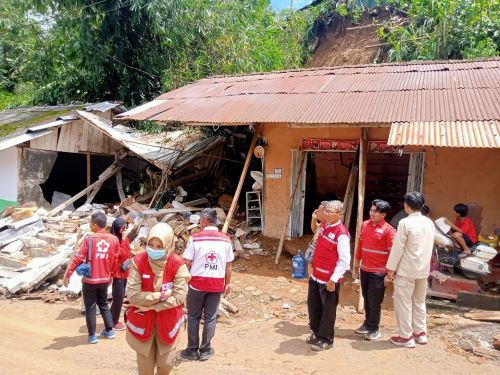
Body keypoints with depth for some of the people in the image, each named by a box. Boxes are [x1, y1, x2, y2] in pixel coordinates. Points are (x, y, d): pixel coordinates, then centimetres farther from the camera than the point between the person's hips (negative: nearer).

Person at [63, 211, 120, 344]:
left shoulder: (89, 238, -15)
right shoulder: (114, 240, -3)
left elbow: (78, 258, -14)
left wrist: (67, 274, -5)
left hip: (90, 280, -4)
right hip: (104, 279, 4)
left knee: (90, 308, 8)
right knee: (104, 304, 21)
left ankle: (92, 336, 16)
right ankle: (109, 331, 28)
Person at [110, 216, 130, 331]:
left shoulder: (124, 238, 9)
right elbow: (121, 253, -23)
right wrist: (123, 240, -22)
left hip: (124, 271, 8)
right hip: (117, 272, -8)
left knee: (120, 297, 15)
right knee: (119, 297, -2)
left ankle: (113, 320, 26)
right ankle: (114, 322, 10)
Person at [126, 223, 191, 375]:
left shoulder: (177, 264, -16)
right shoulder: (137, 262, -16)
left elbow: (179, 297, -19)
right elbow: (133, 296, -20)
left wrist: (150, 305, -19)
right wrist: (162, 295, -22)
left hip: (168, 321, 0)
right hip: (142, 321, 0)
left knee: (166, 363, 13)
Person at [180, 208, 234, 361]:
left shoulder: (195, 238, -9)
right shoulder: (226, 239, -1)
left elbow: (187, 262, -7)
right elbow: (229, 265, 3)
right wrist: (228, 283, 14)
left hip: (197, 282, -2)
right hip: (217, 283, 2)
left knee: (193, 317, 13)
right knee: (210, 317, 12)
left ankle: (192, 350, 21)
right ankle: (205, 350, 20)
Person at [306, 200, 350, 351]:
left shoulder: (341, 234, -22)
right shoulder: (325, 225, 3)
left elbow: (345, 260, -22)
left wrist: (333, 279, -22)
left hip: (329, 280, -8)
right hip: (316, 275, 8)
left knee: (328, 310, 9)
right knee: (313, 305, 20)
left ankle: (326, 340, 26)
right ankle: (316, 332, 41)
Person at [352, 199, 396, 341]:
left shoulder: (388, 230, -13)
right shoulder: (365, 225, 5)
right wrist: (355, 266, 16)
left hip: (378, 272, -6)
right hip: (364, 269, 6)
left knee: (374, 301, 2)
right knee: (366, 299, 16)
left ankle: (374, 328, 17)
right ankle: (367, 323, 31)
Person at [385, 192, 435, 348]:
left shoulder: (405, 223, -17)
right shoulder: (429, 223, 3)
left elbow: (397, 249, -16)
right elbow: (429, 247, 11)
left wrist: (390, 270, -9)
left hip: (406, 271, -7)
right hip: (423, 270, 7)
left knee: (403, 303, 5)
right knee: (419, 302, 20)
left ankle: (406, 337, 13)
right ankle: (421, 333, 30)